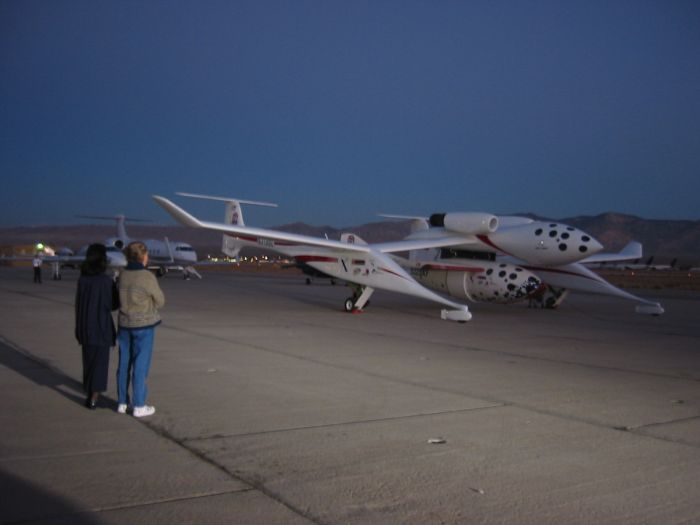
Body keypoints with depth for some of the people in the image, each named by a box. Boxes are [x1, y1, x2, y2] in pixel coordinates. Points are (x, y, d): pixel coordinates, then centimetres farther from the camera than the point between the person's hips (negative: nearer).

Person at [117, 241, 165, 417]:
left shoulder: (122, 275, 0)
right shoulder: (147, 277, -17)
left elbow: (122, 300, 8)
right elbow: (160, 301, -6)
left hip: (124, 324, 6)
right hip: (144, 325, -6)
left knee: (124, 364, 13)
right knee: (140, 365, 1)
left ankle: (122, 402, 22)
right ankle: (139, 406, 8)